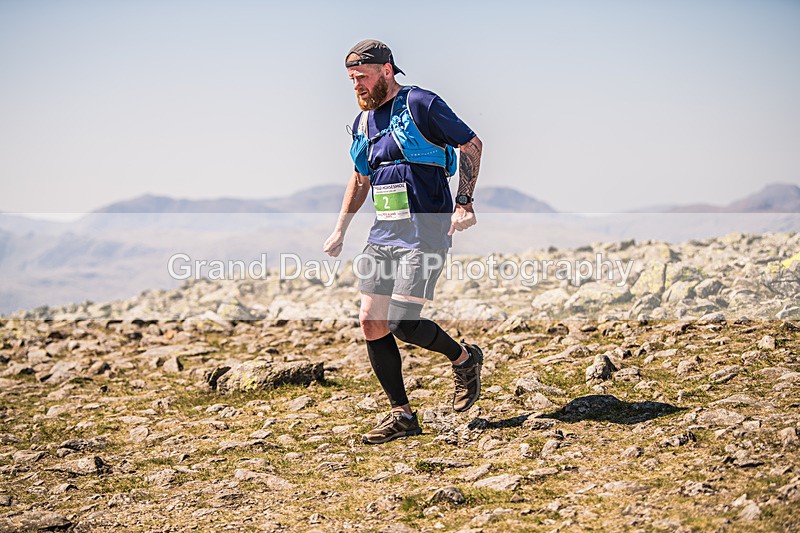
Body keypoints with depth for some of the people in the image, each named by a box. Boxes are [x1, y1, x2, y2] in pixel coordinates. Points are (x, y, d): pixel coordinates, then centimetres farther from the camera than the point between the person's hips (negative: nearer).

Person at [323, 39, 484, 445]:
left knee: (402, 324, -14)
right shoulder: (363, 122, 15)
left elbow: (471, 144, -5)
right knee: (371, 321, 1)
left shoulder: (420, 104, -7)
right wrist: (340, 231, 19)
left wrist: (464, 203, -14)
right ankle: (402, 415, 11)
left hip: (424, 231, -8)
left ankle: (464, 358, 15)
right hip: (384, 231, 8)